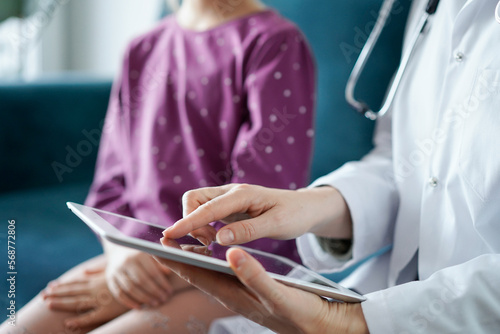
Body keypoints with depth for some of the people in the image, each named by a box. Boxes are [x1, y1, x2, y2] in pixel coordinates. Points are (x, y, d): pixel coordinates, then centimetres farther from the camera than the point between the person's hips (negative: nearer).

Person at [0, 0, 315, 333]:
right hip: (142, 259, 6)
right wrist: (121, 253, -9)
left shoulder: (278, 43, -7)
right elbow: (112, 184, 11)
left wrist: (165, 274, -15)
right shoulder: (142, 51, 12)